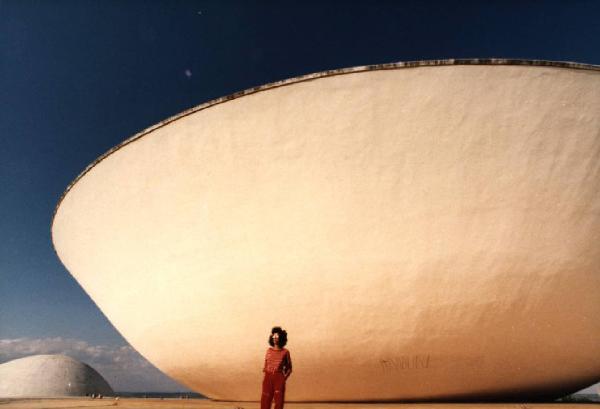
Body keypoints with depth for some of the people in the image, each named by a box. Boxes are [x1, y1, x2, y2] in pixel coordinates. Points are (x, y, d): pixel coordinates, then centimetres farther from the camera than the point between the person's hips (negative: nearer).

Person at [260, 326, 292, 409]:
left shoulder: (285, 352, 1)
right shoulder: (269, 350, 8)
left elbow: (289, 368, 7)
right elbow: (265, 365, 14)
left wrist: (284, 377, -4)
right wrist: (266, 375, 2)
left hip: (279, 378, -2)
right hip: (268, 378, 2)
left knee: (279, 401, -2)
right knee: (265, 400, 1)